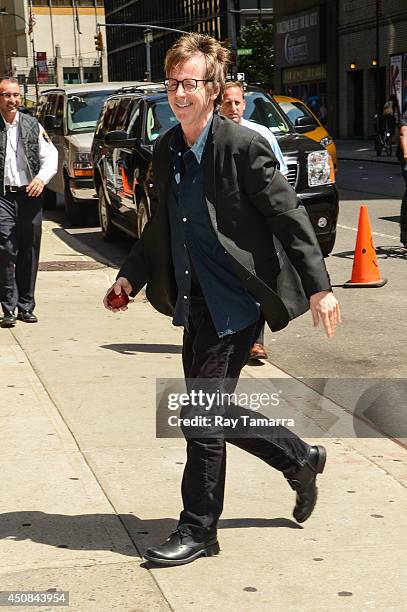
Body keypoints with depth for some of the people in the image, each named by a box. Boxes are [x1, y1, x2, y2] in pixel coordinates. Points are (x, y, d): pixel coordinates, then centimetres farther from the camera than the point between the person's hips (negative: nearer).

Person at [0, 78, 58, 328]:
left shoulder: (33, 126, 10)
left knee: (30, 253, 8)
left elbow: (51, 156, 9)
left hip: (30, 195, 3)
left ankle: (26, 306, 18)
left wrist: (41, 178, -8)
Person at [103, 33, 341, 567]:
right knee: (213, 413, 15)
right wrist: (130, 277, 11)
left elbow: (290, 217, -13)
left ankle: (198, 530, 11)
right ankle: (300, 460, 36)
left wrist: (318, 288, -14)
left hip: (234, 302, -8)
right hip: (195, 304, 8)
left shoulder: (243, 147, -14)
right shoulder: (166, 151, 8)